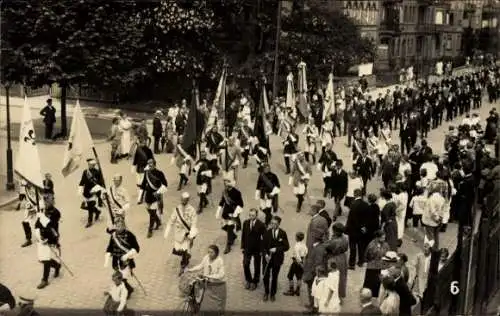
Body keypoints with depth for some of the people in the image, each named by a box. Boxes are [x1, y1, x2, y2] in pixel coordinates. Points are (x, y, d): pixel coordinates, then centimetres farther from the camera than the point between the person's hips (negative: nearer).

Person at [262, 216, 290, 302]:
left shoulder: (283, 233, -5)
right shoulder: (267, 232, -5)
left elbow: (286, 247, -4)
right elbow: (263, 246, -1)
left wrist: (276, 249, -17)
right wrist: (265, 254, -16)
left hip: (277, 258, 0)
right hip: (268, 258, 0)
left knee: (274, 277, 10)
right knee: (266, 276, 1)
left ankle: (273, 294, 28)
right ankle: (266, 293, 22)